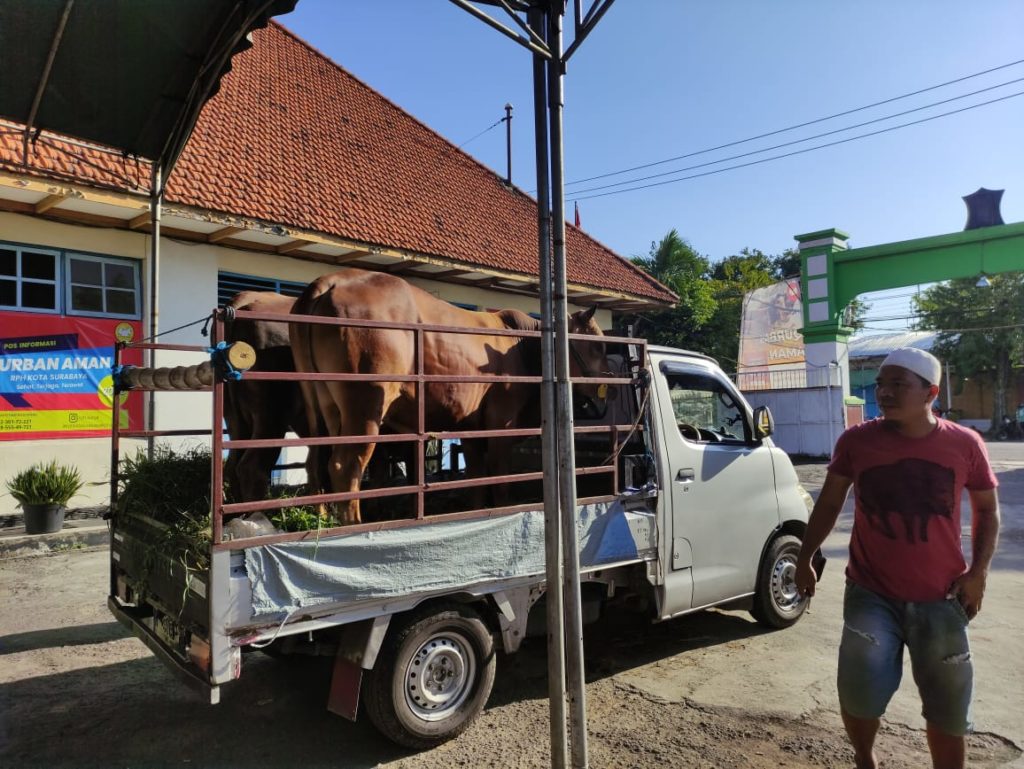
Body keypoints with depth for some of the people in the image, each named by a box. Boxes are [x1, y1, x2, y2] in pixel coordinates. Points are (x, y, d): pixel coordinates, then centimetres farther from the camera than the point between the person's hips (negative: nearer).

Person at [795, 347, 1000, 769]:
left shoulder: (964, 444, -6)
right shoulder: (857, 441, -7)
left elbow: (986, 508, 9)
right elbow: (829, 503, 5)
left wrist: (978, 572, -1)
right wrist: (804, 558, 7)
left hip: (940, 600, 1)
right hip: (871, 594, -1)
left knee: (948, 707, 13)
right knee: (859, 691, -8)